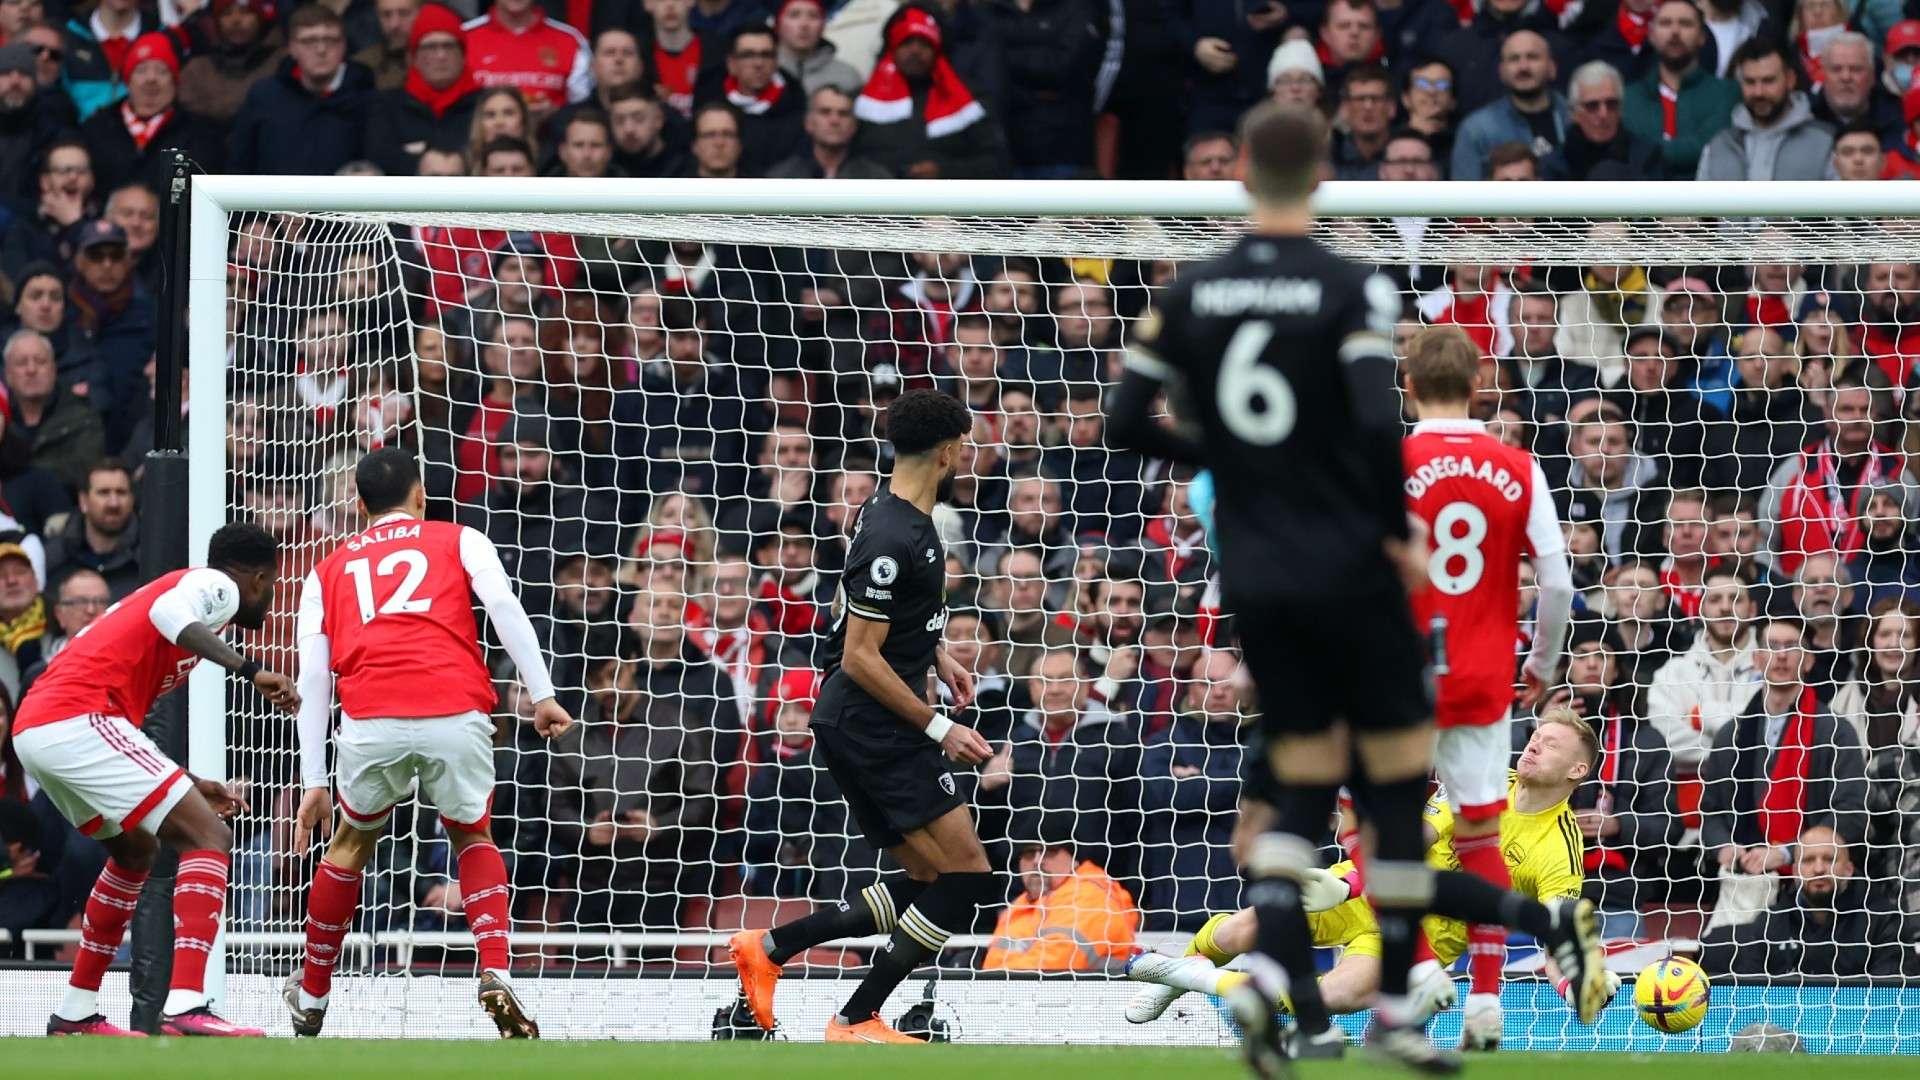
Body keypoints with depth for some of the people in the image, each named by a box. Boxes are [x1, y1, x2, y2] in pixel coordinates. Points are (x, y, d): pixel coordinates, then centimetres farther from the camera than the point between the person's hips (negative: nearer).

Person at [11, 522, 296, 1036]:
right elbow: (168, 613, -21)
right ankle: (185, 1008, -26)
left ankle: (75, 1013, 30)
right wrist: (250, 669, -25)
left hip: (32, 728, 10)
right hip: (79, 721, -10)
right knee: (209, 838, -11)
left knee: (136, 851, 29)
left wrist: (191, 785, 32)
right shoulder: (217, 586, 4)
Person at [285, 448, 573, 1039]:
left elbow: (312, 678, 18)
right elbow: (505, 608, 3)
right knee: (473, 837, 25)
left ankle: (311, 999, 36)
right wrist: (542, 695, -1)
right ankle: (495, 974, 3)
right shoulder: (461, 541, 22)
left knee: (352, 843, 27)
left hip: (371, 722, 1)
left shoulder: (327, 573, 27)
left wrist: (314, 781, 18)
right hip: (458, 717, -1)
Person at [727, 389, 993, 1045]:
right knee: (966, 873, -11)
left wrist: (936, 654, 18)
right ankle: (857, 1021, -10)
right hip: (872, 725, -10)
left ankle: (769, 947, 9)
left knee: (929, 884, 9)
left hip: (850, 724, 10)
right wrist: (940, 728, -19)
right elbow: (860, 658, -21)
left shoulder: (900, 516, 12)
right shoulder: (893, 540, -19)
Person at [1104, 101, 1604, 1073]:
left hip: (1253, 579, 5)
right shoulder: (1349, 291, -11)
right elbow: (1377, 420, -21)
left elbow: (1130, 422, 3)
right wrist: (1398, 528, -8)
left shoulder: (1192, 294, 3)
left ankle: (1273, 971, -14)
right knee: (1397, 781, 7)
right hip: (1348, 571, -5)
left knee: (1301, 791, 11)